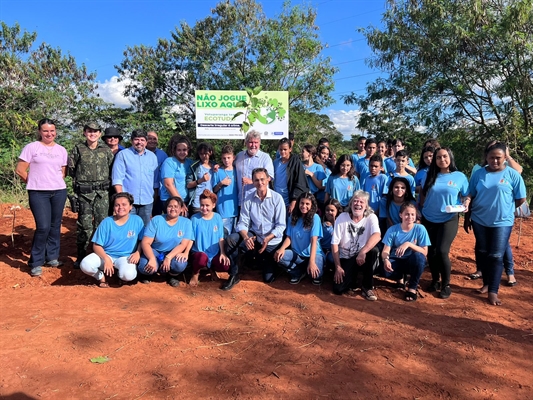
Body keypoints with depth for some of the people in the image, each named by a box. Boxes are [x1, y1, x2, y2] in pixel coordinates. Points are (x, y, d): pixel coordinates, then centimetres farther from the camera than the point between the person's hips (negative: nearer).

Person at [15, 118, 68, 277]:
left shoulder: (61, 150, 9)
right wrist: (35, 183, 5)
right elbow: (20, 170, -3)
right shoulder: (31, 147, -3)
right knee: (43, 227, -10)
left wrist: (56, 183, 8)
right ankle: (36, 263, 4)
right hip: (38, 193, -4)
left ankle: (52, 257, 24)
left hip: (59, 192, 4)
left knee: (55, 226, 10)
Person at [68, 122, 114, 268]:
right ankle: (81, 256, 13)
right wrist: (79, 180, 11)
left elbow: (113, 169, 9)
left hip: (102, 193, 1)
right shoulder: (78, 149, 5)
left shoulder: (106, 150, 8)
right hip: (84, 193, -1)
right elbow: (71, 168, 9)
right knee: (84, 226, 1)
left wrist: (107, 182, 5)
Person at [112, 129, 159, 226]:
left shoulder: (152, 156, 13)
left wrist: (155, 199, 13)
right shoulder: (122, 155, 3)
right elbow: (117, 179, -3)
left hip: (147, 202, 3)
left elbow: (156, 181, 17)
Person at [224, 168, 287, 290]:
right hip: (254, 236, 2)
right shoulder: (249, 199, -6)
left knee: (268, 278, 2)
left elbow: (281, 225, -13)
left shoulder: (277, 198, -13)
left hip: (272, 241, -1)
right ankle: (234, 275, -10)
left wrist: (267, 239, -28)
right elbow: (243, 223, -9)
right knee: (231, 240, -27)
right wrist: (246, 238, -30)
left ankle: (262, 259, 37)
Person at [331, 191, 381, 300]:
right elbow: (335, 243, -7)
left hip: (363, 257, 0)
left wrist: (362, 252, -42)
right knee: (338, 289, -19)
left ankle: (367, 287, -13)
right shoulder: (342, 217, -7)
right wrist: (338, 267, -12)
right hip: (345, 259, 0)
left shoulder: (371, 217, -9)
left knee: (373, 250, -34)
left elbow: (377, 236, -29)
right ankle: (353, 276, 17)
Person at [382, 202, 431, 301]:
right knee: (385, 270, -34)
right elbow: (385, 250, -13)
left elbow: (424, 252, -15)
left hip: (413, 263, 0)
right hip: (397, 262, 0)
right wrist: (386, 259, -37)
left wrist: (408, 244, -31)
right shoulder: (392, 230, -11)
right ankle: (400, 277, 9)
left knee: (418, 256, -36)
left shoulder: (420, 229, -13)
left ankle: (412, 287, -9)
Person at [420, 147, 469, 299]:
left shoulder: (460, 176, -3)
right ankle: (435, 281, 27)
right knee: (431, 252, 8)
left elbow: (466, 195, 5)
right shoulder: (430, 175, 3)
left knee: (442, 251, -12)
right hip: (429, 219, 3)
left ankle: (446, 285, 6)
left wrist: (466, 204, -15)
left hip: (449, 220, -3)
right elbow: (423, 195, 11)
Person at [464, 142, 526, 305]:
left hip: (502, 222, -2)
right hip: (479, 220, 3)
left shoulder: (513, 175, -7)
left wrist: (504, 208, 6)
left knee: (496, 256, 0)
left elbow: (521, 199, -1)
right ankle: (487, 282, 29)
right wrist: (467, 217, 6)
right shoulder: (478, 174, -2)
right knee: (482, 253, 13)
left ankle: (493, 291, 7)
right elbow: (471, 197, 4)